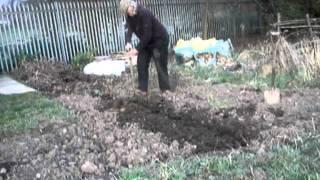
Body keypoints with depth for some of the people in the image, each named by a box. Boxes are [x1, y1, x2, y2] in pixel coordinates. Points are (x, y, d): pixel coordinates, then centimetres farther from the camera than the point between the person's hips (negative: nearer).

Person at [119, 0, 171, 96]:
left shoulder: (144, 13, -31)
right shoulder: (129, 15, -6)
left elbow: (147, 35, -32)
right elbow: (128, 28, -15)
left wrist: (137, 49, -29)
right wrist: (128, 42, -33)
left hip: (159, 39, -8)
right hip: (146, 41, 8)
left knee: (160, 65, -4)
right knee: (141, 64, 3)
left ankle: (165, 89, 8)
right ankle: (142, 88, 11)